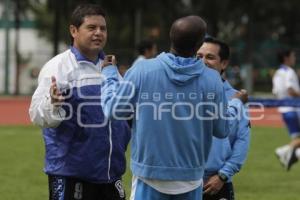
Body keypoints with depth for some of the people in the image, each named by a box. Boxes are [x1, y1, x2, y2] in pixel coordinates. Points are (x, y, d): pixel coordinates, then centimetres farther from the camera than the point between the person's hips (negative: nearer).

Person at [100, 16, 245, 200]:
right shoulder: (212, 79, -5)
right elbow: (222, 130, 5)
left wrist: (109, 74, 17)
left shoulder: (143, 70, -9)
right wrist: (236, 104, 25)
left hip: (150, 176, -1)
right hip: (191, 178, 1)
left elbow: (113, 109, -1)